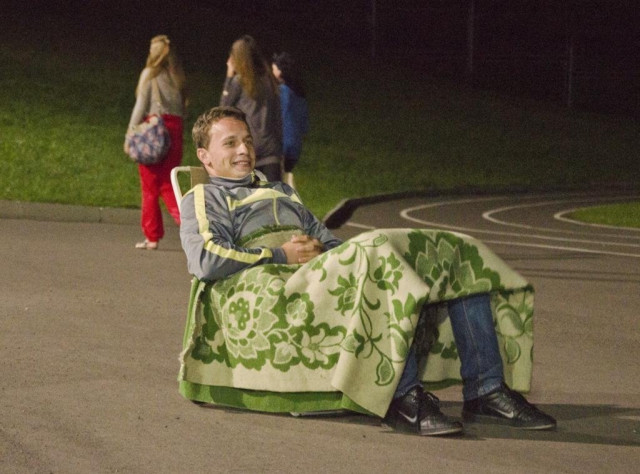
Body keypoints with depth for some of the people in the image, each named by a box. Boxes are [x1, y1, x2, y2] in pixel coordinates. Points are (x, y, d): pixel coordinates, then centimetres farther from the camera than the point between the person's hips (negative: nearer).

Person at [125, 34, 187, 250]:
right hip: (174, 129, 4)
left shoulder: (149, 73, -2)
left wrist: (130, 135, -1)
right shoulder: (177, 76, 10)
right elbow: (182, 106, 5)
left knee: (150, 187, 3)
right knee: (167, 184, 10)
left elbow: (141, 106, -5)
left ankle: (152, 237, 5)